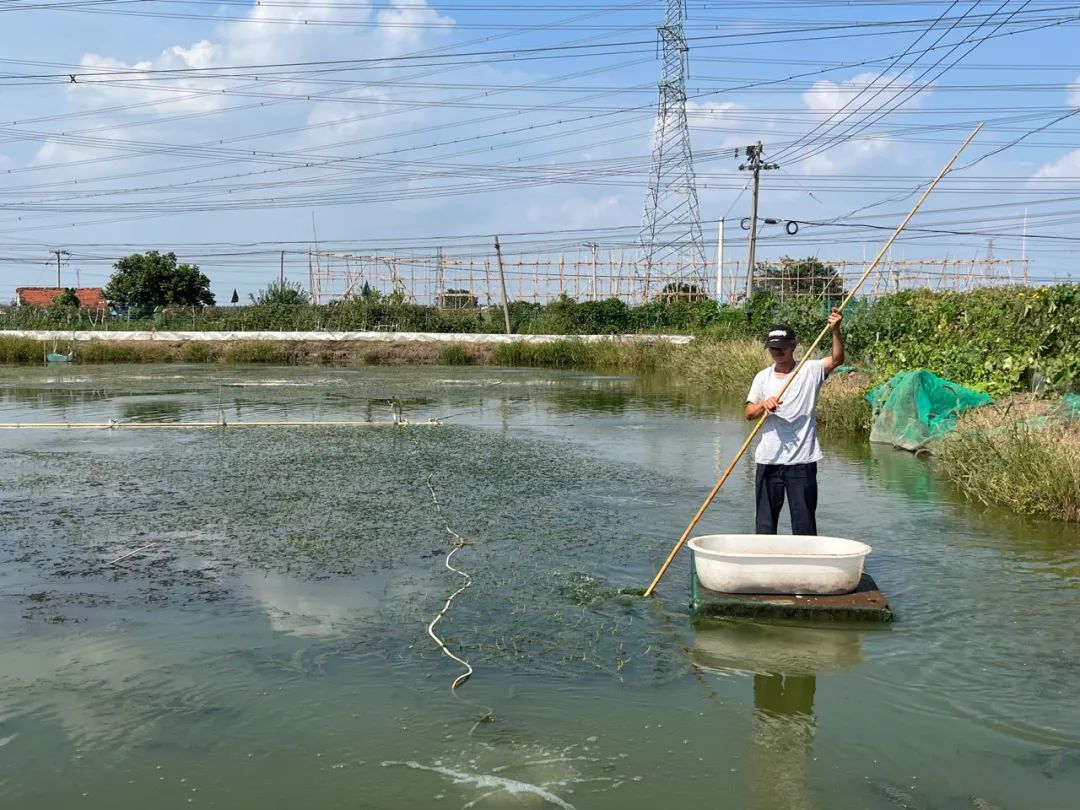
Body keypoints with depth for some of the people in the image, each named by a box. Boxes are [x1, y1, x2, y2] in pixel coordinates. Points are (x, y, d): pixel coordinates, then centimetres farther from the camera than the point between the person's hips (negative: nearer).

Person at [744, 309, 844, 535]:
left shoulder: (810, 370, 1)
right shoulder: (763, 377, 8)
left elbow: (837, 359, -14)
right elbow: (749, 413, 1)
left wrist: (835, 331, -28)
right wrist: (763, 405, -20)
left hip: (802, 460, -2)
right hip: (769, 459, 3)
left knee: (804, 523, 4)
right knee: (765, 520, 10)